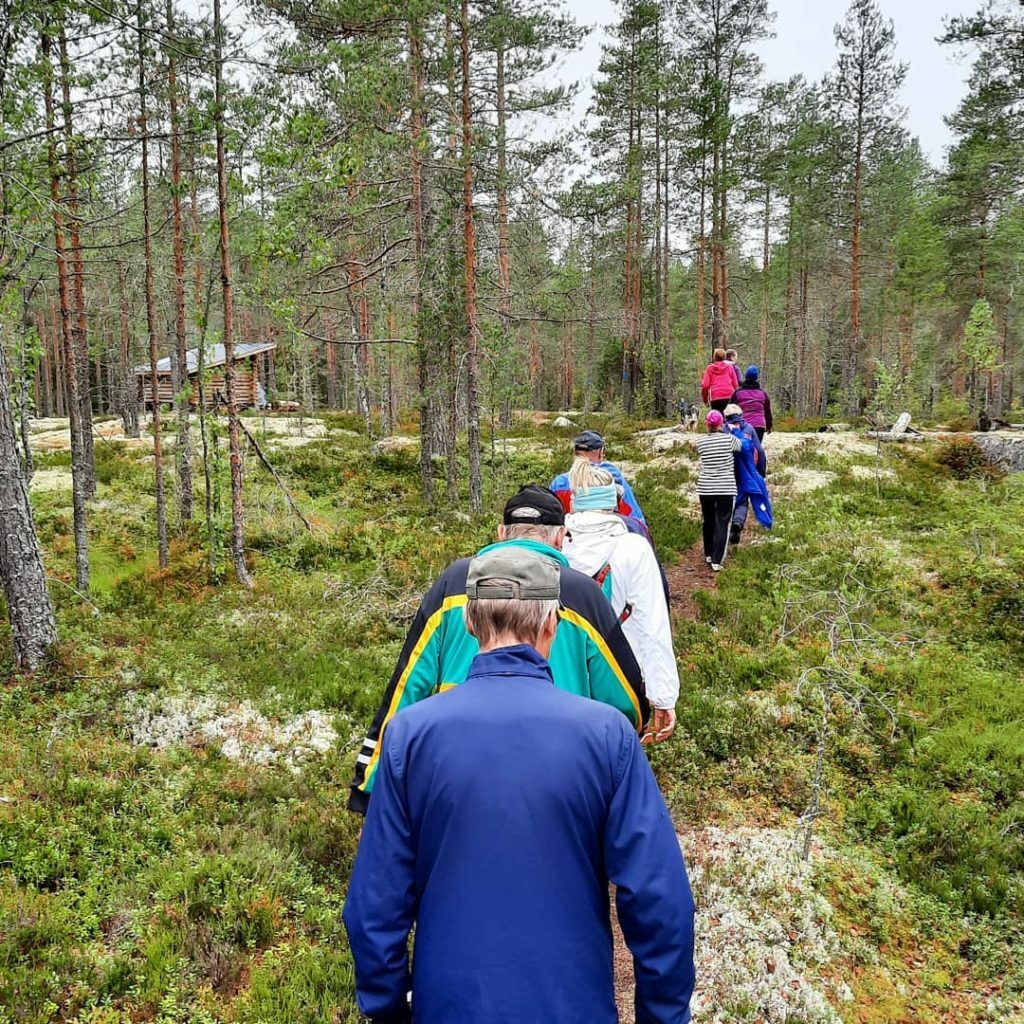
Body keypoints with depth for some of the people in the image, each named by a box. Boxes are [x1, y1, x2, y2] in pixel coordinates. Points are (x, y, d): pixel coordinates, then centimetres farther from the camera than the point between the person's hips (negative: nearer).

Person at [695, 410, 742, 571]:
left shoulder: (700, 441, -3)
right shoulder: (729, 438, -6)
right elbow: (741, 446, 12)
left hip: (705, 487, 3)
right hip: (726, 488, -3)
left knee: (708, 521, 19)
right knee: (722, 523, 0)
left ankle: (709, 555, 32)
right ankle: (717, 561, -6)